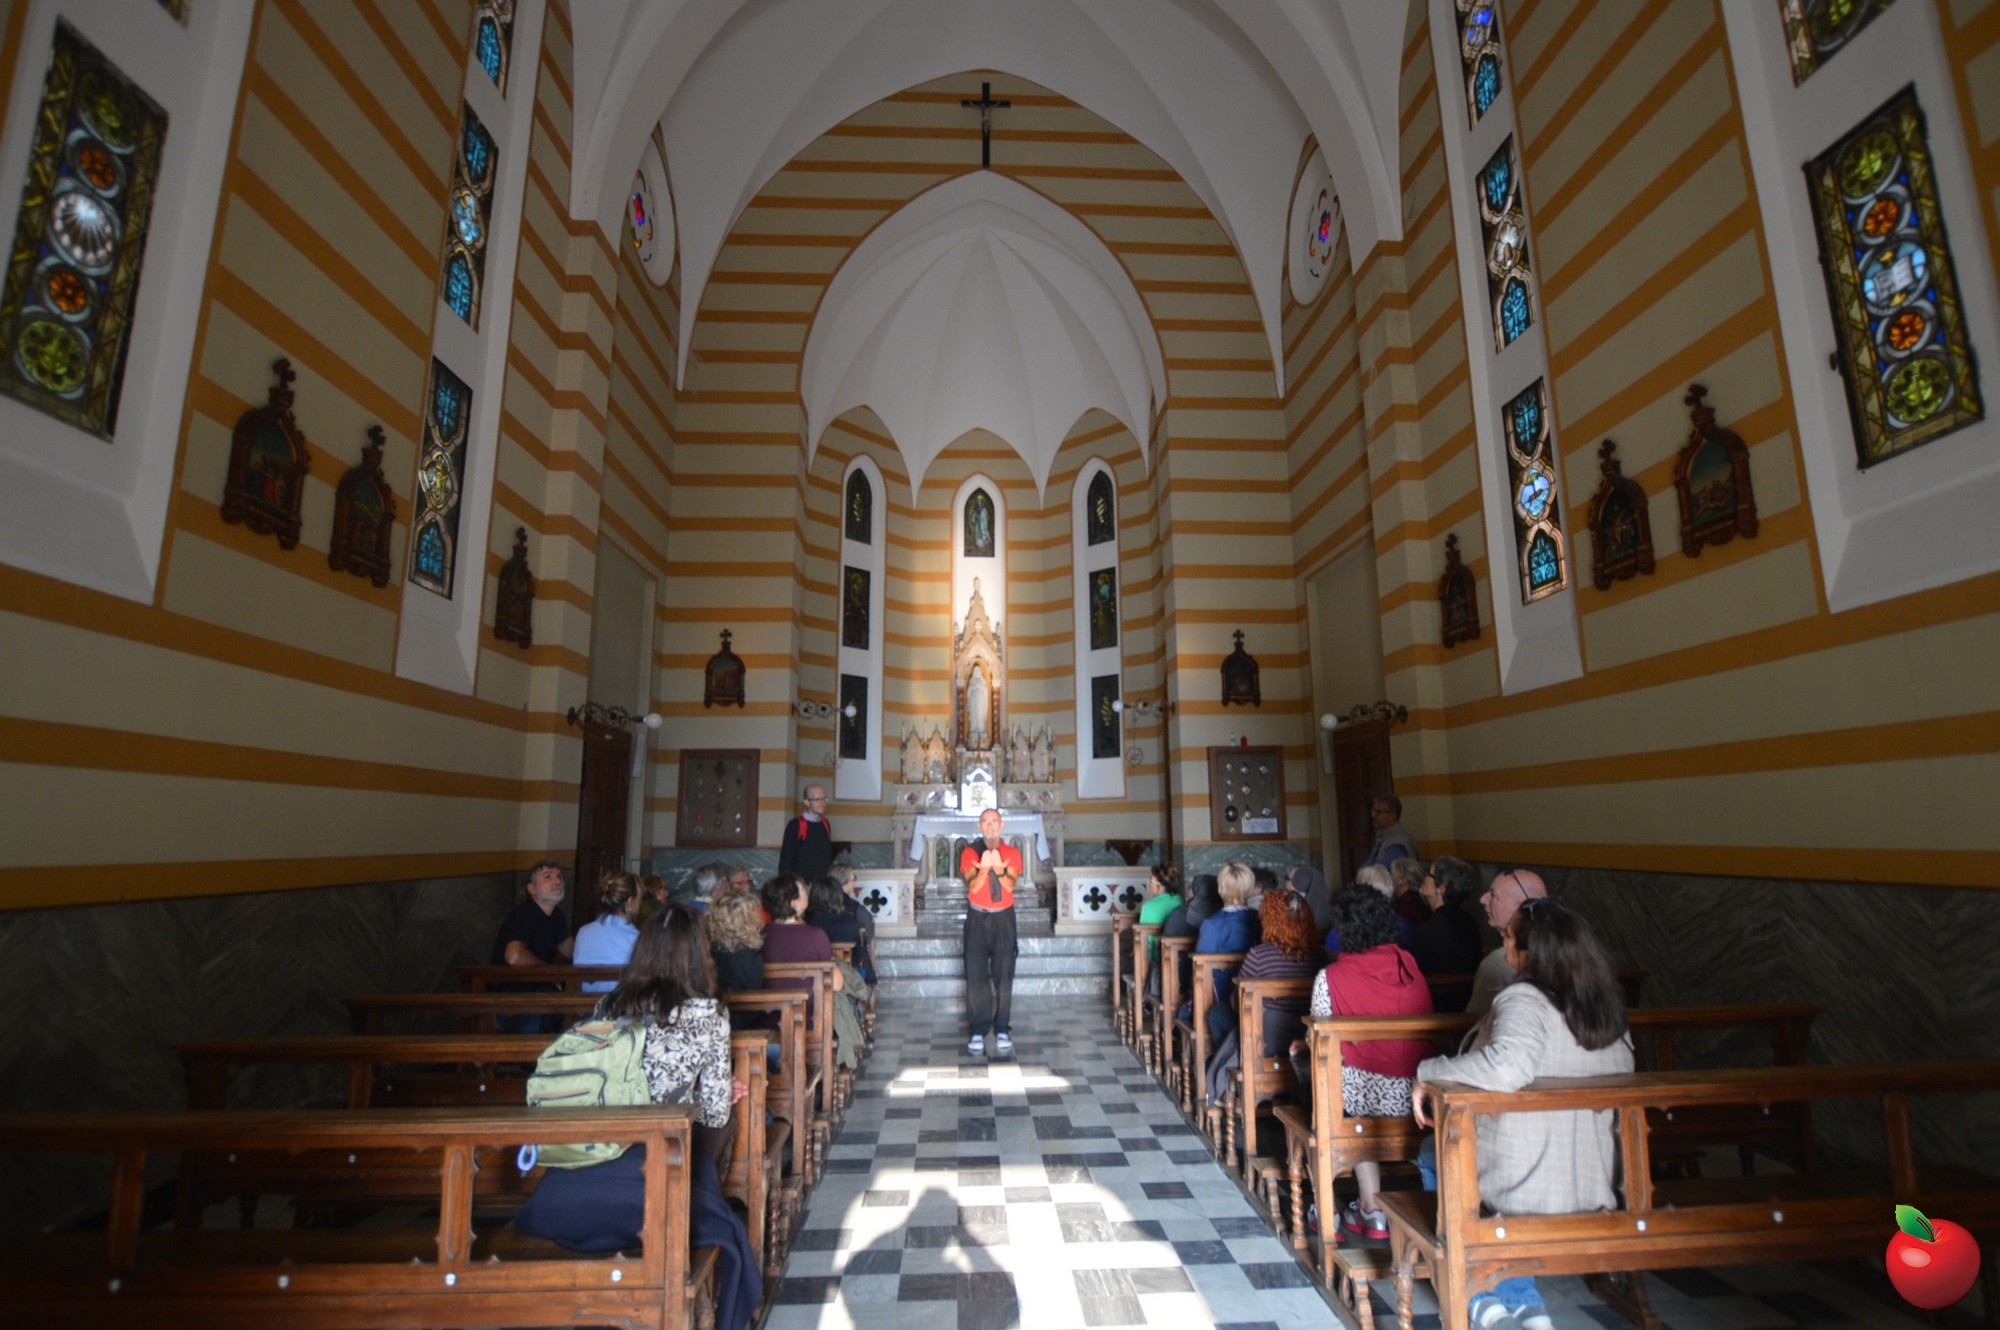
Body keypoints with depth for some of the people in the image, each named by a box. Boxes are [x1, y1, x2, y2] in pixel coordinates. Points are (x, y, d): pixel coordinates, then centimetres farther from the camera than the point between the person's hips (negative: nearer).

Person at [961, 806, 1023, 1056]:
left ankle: (1002, 1030, 6)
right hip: (977, 919, 0)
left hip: (1003, 918, 1)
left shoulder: (1012, 853, 5)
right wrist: (984, 868, -29)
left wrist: (998, 868, -29)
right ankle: (978, 1031, 2)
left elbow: (1010, 885, -10)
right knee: (976, 975, -4)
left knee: (1004, 975, -1)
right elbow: (972, 886, -11)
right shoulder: (970, 852, 3)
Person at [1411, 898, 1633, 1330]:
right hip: (1595, 1188, 6)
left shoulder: (1523, 999, -23)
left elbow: (1507, 1065, -41)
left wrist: (1429, 1073, -26)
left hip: (1525, 1187, -6)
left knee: (1432, 1154, 23)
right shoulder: (1607, 1007, -1)